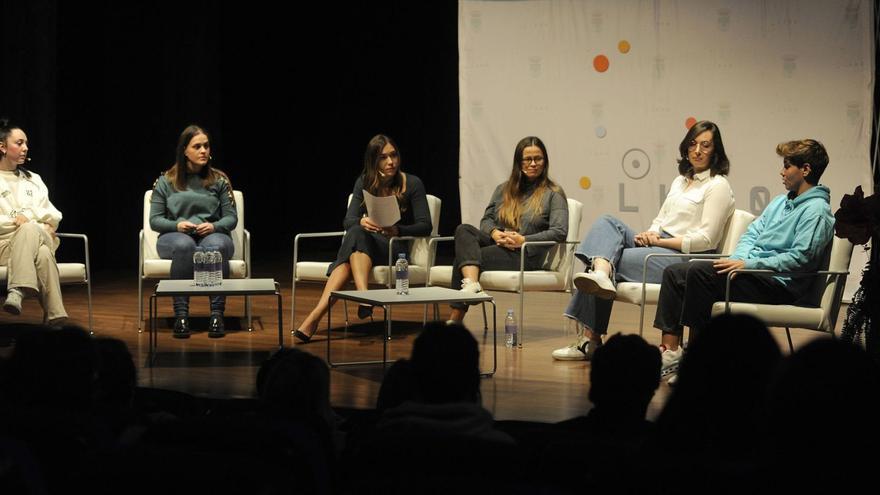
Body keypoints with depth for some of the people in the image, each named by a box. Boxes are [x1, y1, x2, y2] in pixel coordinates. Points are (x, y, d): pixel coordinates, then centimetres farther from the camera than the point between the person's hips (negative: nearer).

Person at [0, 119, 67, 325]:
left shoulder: (33, 180, 26)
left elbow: (53, 215, 18)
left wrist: (27, 217, -1)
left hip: (40, 238, 3)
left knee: (30, 229, -38)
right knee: (42, 254, -38)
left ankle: (17, 292, -58)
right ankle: (56, 319, -52)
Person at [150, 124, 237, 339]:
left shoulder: (219, 180, 8)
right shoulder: (166, 181, 6)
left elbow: (231, 218, 6)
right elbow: (155, 220, 4)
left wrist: (214, 226, -15)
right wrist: (177, 225, -15)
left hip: (213, 235, 1)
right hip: (174, 237, -1)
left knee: (217, 246, -38)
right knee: (184, 245, -39)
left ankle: (217, 314, -40)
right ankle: (181, 315, -40)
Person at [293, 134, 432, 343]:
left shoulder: (412, 184, -2)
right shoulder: (364, 183, 7)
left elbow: (425, 226, -5)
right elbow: (348, 221, -1)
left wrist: (398, 230, -25)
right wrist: (361, 222, -26)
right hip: (365, 244, 3)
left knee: (356, 236, -33)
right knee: (356, 231, -33)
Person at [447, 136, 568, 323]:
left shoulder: (553, 194, 7)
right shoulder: (503, 189, 23)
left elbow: (559, 232, -5)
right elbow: (486, 219, 18)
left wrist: (523, 240, -16)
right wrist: (495, 233, -7)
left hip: (525, 255, -5)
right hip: (497, 243, 5)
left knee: (463, 256, -26)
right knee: (463, 230, -26)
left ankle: (456, 318, -30)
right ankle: (471, 284, -45)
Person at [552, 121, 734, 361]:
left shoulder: (718, 186, -3)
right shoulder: (680, 181, 22)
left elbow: (705, 240, -10)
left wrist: (659, 241, -11)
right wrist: (650, 234, -2)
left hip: (685, 258, -8)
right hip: (657, 246, 8)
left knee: (620, 261, -23)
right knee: (606, 222, -13)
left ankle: (590, 337, -19)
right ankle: (601, 271, -40)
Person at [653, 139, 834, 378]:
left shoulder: (816, 210, -9)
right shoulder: (780, 202, 22)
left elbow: (800, 258, -18)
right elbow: (752, 233, 19)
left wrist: (748, 264, -18)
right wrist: (737, 259, -3)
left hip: (780, 285, -10)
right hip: (753, 271, 10)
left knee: (699, 273, -26)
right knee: (675, 272, -4)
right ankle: (669, 346, -16)